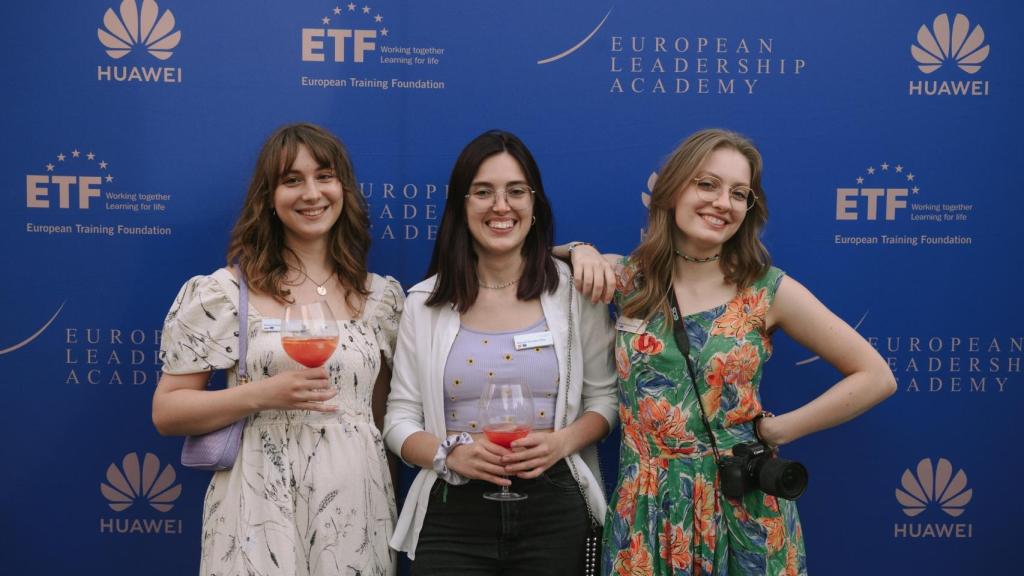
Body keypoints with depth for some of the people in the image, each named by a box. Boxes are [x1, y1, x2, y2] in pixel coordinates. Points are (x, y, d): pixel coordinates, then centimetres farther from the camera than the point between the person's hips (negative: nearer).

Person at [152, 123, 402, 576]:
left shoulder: (382, 296, 5)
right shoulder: (224, 292, -4)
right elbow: (166, 411, -3)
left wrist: (394, 508, 11)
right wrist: (261, 394, -16)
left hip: (357, 505, 3)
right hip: (261, 508, -2)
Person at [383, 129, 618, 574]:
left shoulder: (574, 290, 0)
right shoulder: (425, 303, 2)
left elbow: (605, 397, 5)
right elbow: (400, 418, 2)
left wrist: (563, 441, -13)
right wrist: (450, 453, -16)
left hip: (554, 509, 0)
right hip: (452, 514, 0)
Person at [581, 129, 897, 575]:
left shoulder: (768, 290, -7)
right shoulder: (629, 279, -2)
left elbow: (876, 377, -4)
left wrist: (776, 429, -6)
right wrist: (585, 253, -5)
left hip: (740, 508, -1)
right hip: (646, 510, 2)